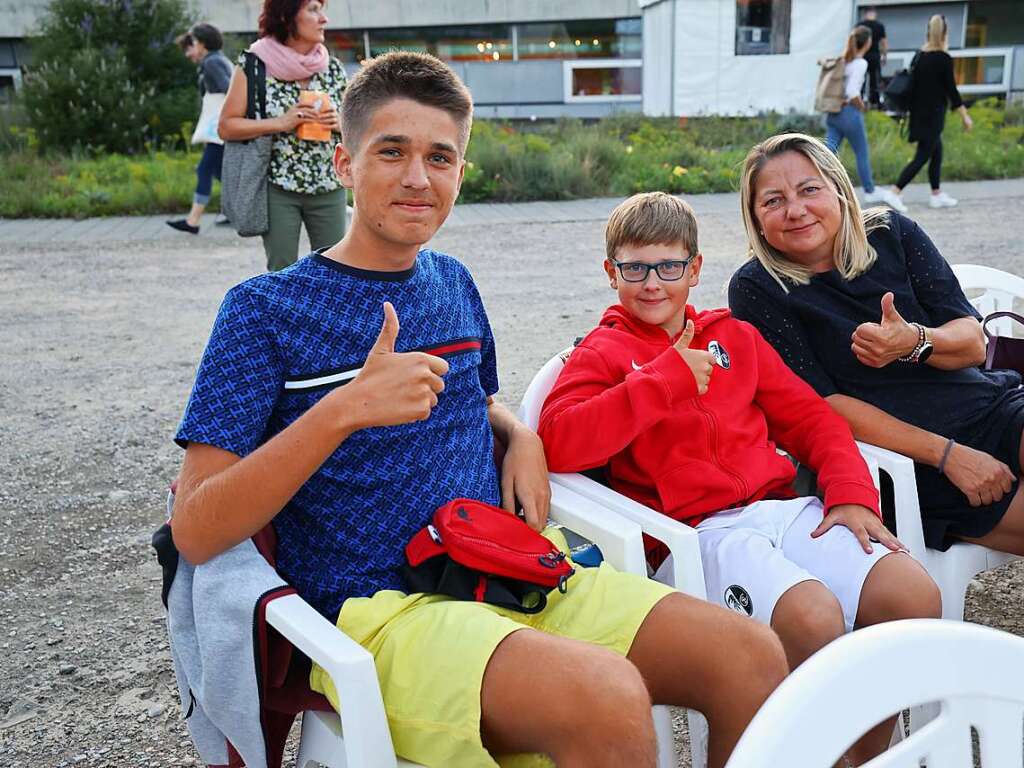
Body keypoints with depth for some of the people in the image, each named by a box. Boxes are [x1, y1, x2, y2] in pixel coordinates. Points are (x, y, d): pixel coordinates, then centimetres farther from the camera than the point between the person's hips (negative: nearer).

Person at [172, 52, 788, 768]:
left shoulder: (453, 284, 13)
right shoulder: (266, 308, -4)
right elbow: (195, 533, -11)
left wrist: (519, 435, 7)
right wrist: (344, 408, -24)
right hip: (379, 604, -6)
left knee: (753, 658, -10)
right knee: (609, 698, -33)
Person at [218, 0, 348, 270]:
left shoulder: (332, 67, 6)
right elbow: (227, 127, -7)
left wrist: (338, 123, -8)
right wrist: (281, 123, -17)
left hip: (329, 187, 3)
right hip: (277, 189, -3)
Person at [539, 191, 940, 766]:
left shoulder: (735, 336, 22)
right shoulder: (602, 353, 7)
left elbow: (810, 416, 19)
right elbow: (558, 444, -13)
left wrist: (852, 494, 1)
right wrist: (667, 378, -11)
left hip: (777, 507, 6)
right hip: (693, 533, -5)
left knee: (914, 595, -16)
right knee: (814, 616, -31)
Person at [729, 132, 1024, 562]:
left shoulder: (891, 234, 5)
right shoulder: (756, 290, -6)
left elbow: (973, 343, 2)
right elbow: (820, 405, -11)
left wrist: (914, 342, -22)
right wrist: (947, 454, -15)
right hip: (909, 463, -5)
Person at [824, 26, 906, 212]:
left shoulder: (843, 60, 8)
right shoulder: (860, 63, -14)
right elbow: (852, 92, -22)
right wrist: (861, 106, -7)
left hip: (833, 112, 7)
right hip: (849, 113, -7)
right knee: (862, 154, 10)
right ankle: (870, 191, 26)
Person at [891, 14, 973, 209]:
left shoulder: (919, 55, 5)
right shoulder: (944, 58, -14)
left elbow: (912, 83, 11)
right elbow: (951, 89, -12)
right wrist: (965, 116, -5)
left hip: (919, 112, 8)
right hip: (933, 114, -8)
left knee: (937, 152, 17)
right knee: (922, 157, -4)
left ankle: (937, 195, 22)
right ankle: (894, 192, -12)